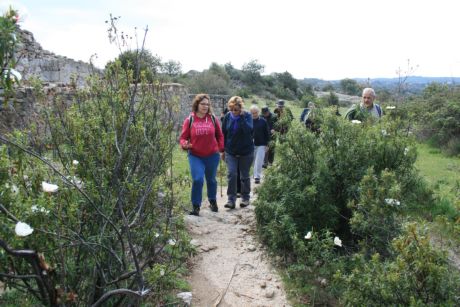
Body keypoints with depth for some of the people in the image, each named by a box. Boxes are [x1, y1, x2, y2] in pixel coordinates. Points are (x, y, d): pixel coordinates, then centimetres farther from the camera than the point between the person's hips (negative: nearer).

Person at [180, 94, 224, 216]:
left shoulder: (212, 119, 0)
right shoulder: (189, 120, -5)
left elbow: (219, 135, 11)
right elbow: (183, 138, -2)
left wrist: (220, 148, 3)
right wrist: (185, 144, -22)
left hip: (212, 156, 2)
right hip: (195, 156, -2)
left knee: (211, 180, 17)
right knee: (197, 179, -14)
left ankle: (213, 201, 40)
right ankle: (196, 206, 1)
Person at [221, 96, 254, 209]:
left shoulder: (247, 116, -11)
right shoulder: (228, 117, -2)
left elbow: (249, 130, -28)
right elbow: (223, 134, 6)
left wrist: (242, 117, -27)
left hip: (246, 151, -2)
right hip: (230, 151, 2)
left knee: (245, 175, 9)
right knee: (231, 174, -7)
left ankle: (245, 198, 24)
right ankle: (231, 199, -2)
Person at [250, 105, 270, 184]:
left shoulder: (263, 121, -1)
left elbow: (267, 133, 3)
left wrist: (266, 144, 1)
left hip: (261, 145, -1)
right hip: (251, 145, 2)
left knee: (259, 162, -7)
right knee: (254, 162, 12)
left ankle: (257, 177, -1)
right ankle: (257, 175, 27)